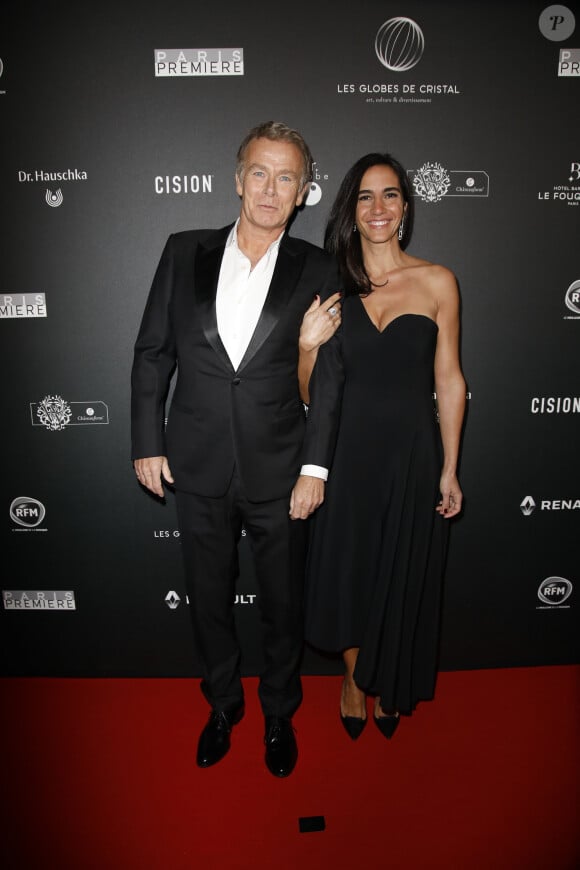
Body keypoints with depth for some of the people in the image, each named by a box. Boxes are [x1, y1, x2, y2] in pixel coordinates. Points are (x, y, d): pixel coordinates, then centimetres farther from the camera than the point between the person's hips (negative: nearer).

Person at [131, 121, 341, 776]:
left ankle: (279, 714, 42)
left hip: (278, 475, -1)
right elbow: (152, 353, 3)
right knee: (208, 600, 19)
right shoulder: (184, 253, 0)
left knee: (282, 607, 16)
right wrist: (147, 444, 1)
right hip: (198, 472, 2)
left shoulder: (318, 272, -4)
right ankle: (223, 704, 45)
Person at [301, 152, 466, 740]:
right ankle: (354, 678, 41)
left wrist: (449, 468, -1)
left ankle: (387, 689, 41)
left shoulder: (436, 283, -2)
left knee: (403, 577, 13)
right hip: (349, 452, 1)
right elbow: (313, 392, 2)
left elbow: (448, 381, 0)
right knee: (347, 570, 12)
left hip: (414, 452, 0)